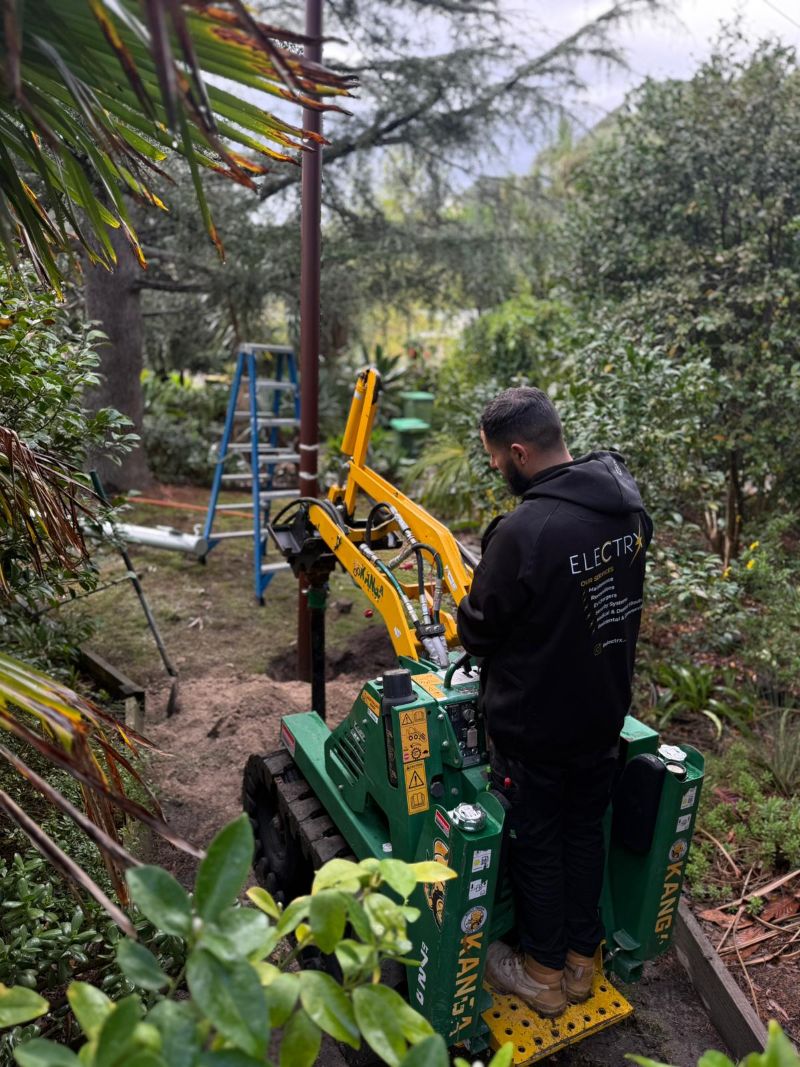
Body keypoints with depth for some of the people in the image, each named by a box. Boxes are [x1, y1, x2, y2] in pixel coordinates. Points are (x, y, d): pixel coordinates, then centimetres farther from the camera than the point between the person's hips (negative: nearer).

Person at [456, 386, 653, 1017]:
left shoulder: (523, 532, -32)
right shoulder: (629, 508, -7)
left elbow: (477, 629, -19)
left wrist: (470, 617, 4)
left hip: (535, 728, -7)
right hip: (604, 713, 7)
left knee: (536, 846, 15)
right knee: (586, 833, 23)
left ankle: (544, 973, 36)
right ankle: (582, 959, 43)